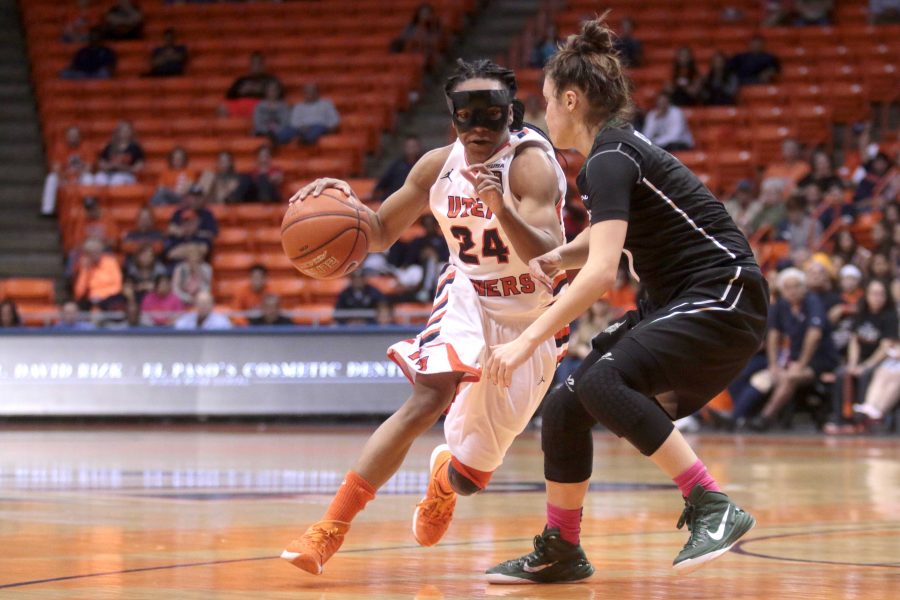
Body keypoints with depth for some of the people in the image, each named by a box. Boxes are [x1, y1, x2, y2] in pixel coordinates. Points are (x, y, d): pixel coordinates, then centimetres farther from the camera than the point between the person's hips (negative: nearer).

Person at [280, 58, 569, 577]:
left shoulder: (530, 164, -23)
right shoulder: (439, 166, -6)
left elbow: (550, 259, -34)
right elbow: (382, 233, 6)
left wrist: (500, 203, -50)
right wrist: (344, 199, -15)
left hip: (529, 319, -2)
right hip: (468, 297, 2)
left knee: (469, 477, 3)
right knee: (428, 399, -28)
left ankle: (445, 478, 44)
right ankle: (330, 529, -25)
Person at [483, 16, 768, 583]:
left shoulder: (610, 157, -16)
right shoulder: (616, 149, 13)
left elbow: (602, 271, -26)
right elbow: (607, 238, 32)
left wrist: (528, 340, -25)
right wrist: (555, 257, 10)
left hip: (723, 302, -10)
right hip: (678, 305, 10)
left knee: (602, 382, -30)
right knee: (564, 405, 5)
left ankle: (715, 509, -27)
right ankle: (560, 552, 19)